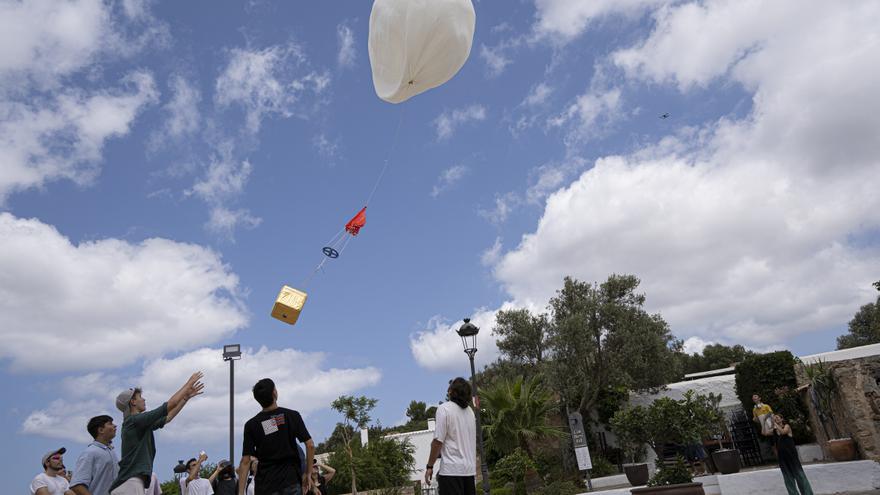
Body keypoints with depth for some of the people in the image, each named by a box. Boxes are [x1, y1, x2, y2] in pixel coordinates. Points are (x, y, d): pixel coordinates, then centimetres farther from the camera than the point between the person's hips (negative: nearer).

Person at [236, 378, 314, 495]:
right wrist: (308, 473, 5)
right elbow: (310, 445, -5)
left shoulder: (251, 425, 0)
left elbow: (245, 461, -4)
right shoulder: (292, 415, -1)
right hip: (291, 481, 0)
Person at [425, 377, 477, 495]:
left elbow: (438, 440, -14)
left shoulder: (444, 408, -10)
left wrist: (429, 466, -6)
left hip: (451, 470, -7)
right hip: (470, 469, 7)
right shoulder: (470, 411, 14)